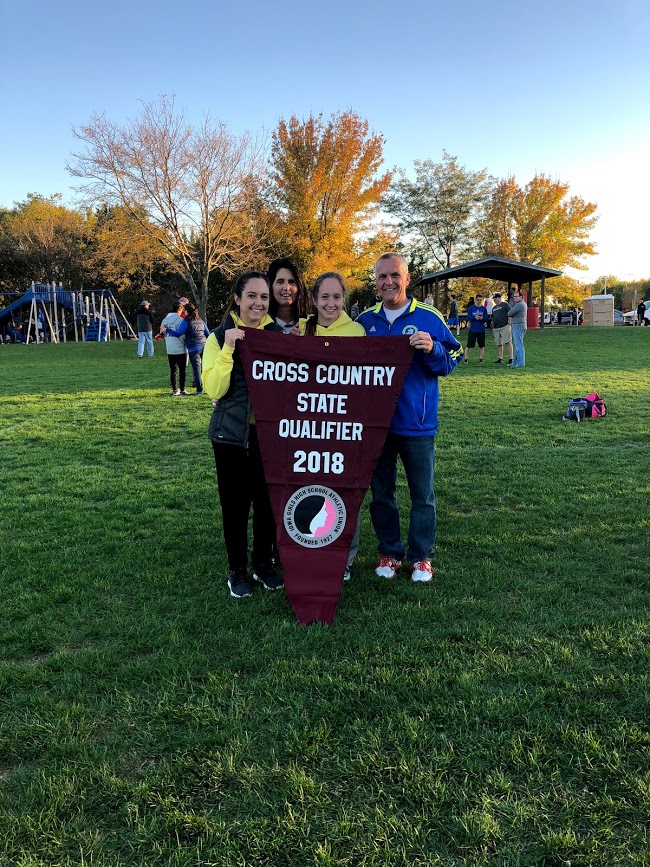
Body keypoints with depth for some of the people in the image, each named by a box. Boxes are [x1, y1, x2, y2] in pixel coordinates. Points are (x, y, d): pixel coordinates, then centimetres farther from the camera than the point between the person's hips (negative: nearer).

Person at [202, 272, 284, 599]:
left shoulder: (278, 335, 4)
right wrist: (228, 349, -21)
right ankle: (237, 570, 21)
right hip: (232, 434, -2)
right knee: (235, 504, 6)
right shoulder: (220, 337, -3)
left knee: (268, 501, 9)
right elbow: (214, 389, -13)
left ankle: (264, 564, 27)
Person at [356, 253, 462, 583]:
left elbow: (450, 361, -4)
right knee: (380, 492, 13)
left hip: (416, 423, -3)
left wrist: (432, 349, -22)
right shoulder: (365, 320, 6)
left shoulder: (429, 317, -4)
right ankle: (389, 552, 29)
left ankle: (421, 556, 24)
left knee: (422, 494, 7)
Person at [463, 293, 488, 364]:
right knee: (469, 345, -4)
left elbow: (486, 319, 3)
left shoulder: (484, 309, 8)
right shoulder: (471, 308, 2)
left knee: (482, 345, 5)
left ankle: (480, 359, 16)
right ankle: (466, 359, 4)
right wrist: (475, 317, -23)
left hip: (481, 330, 2)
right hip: (472, 330, -2)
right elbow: (469, 318, -4)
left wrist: (482, 318, -19)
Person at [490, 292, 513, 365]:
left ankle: (511, 358, -14)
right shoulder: (494, 308, 23)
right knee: (499, 344, 9)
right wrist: (492, 327, 21)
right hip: (496, 328, 7)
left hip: (505, 327, -7)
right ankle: (500, 359, 16)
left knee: (508, 342, -11)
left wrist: (509, 322, -12)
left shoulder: (505, 304, 1)